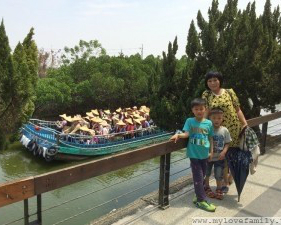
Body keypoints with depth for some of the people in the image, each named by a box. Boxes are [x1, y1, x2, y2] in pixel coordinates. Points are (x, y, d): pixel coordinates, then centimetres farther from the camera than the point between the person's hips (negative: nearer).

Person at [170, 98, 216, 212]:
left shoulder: (208, 123, 1)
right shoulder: (189, 121, -5)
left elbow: (210, 138, 7)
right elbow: (186, 134, -11)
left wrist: (211, 151, 6)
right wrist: (178, 135, -31)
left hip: (204, 154, 3)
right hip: (194, 154, -3)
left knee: (202, 175, 16)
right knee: (198, 177, 0)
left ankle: (199, 195, 34)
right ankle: (201, 200, 8)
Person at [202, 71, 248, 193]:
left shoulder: (230, 92, 0)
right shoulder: (206, 95, 0)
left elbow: (238, 110, 3)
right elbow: (205, 112, -6)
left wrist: (245, 124, -2)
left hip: (233, 128, 0)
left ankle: (230, 178, 35)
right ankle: (226, 183, 26)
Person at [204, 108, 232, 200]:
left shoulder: (224, 130, -9)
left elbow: (227, 143, -2)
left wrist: (223, 152, -16)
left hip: (219, 158, 0)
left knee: (219, 175, 9)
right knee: (206, 174, 17)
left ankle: (219, 190, 30)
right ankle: (207, 188, 39)